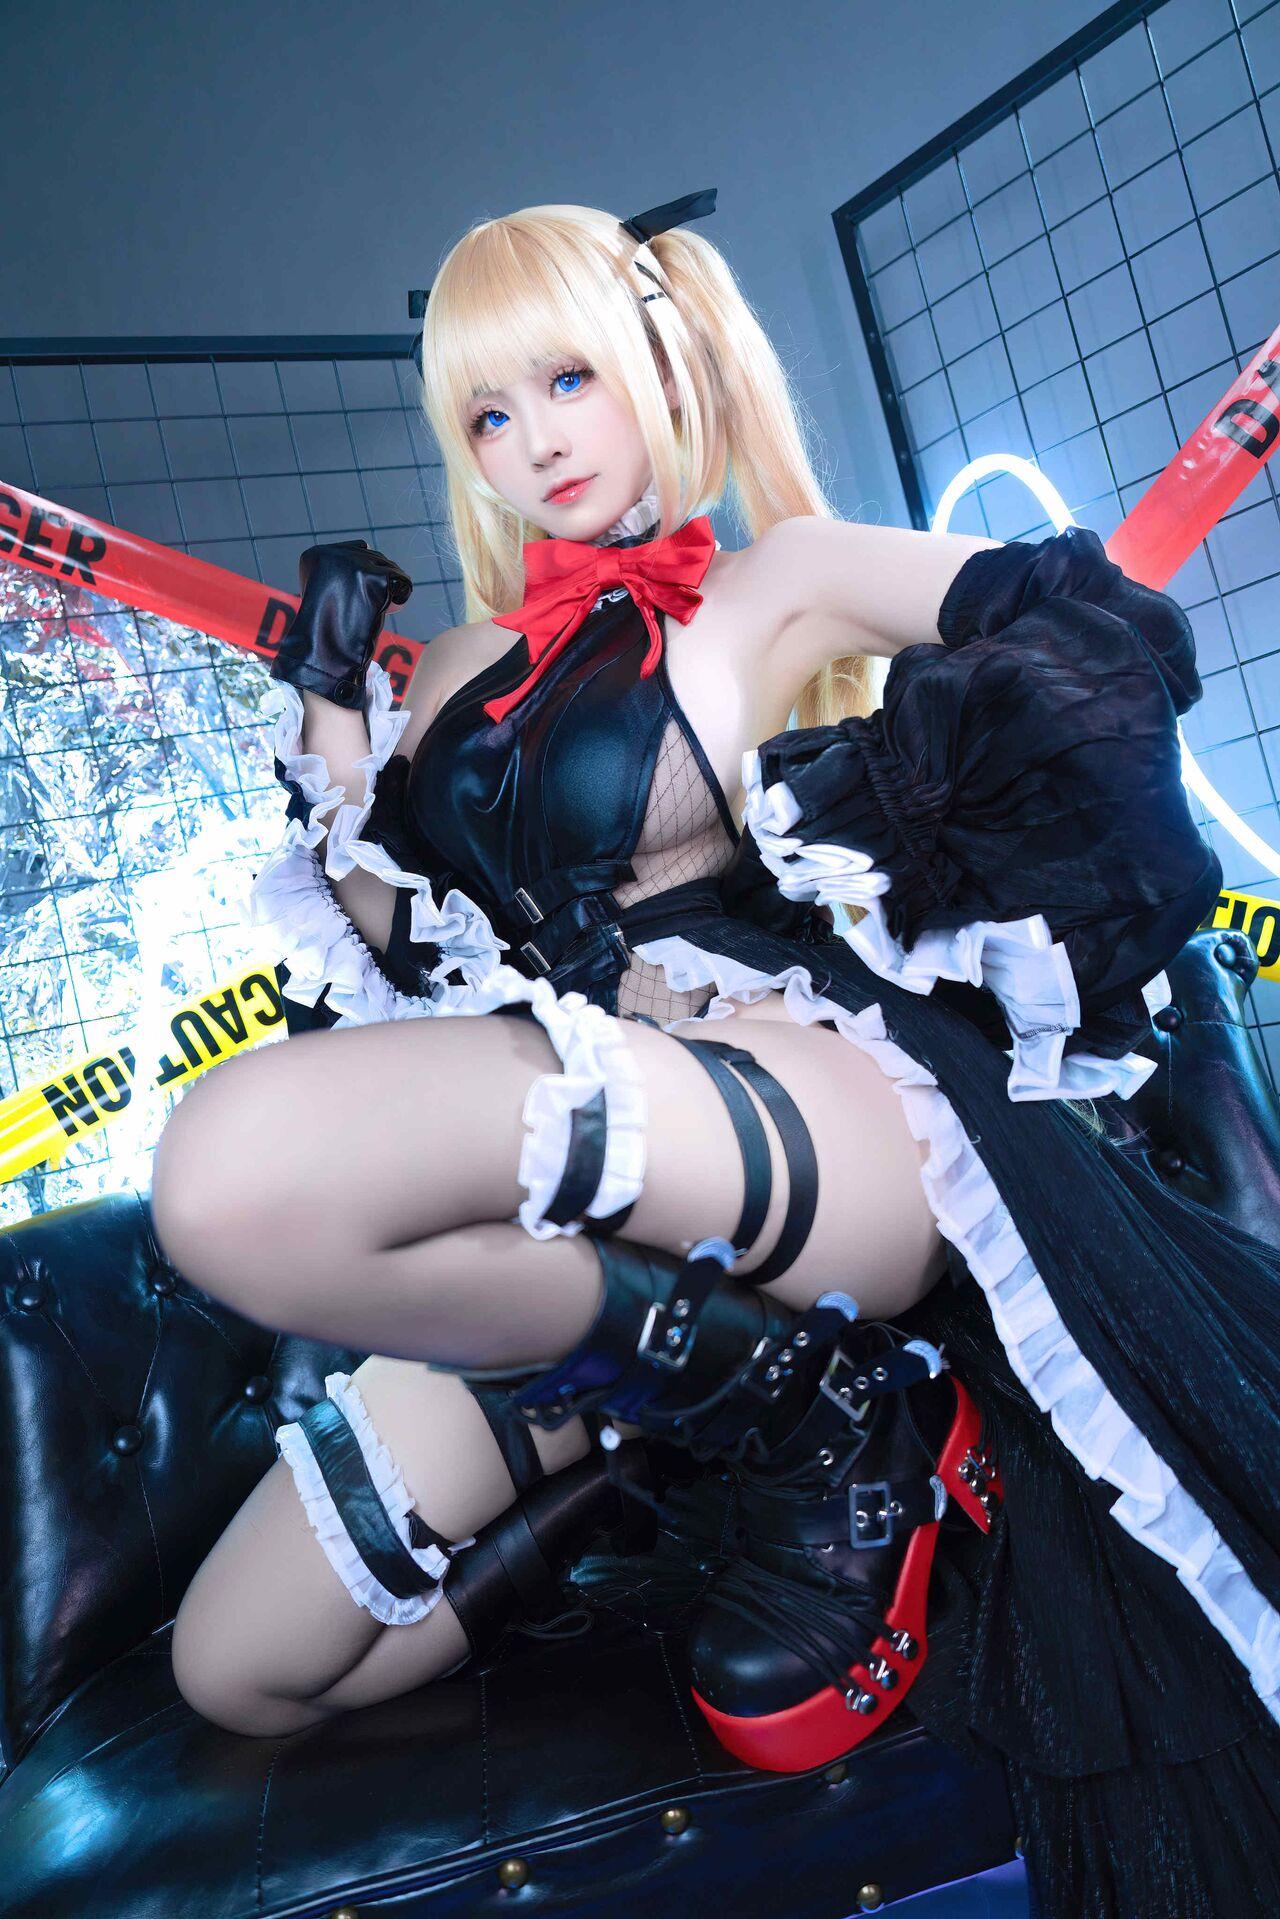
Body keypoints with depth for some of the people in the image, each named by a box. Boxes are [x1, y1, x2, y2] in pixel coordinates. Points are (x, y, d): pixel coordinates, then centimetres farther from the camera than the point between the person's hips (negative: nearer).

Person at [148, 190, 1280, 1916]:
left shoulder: (775, 585, 8)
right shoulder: (474, 660, 20)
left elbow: (1099, 624, 4)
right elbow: (391, 958, 16)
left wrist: (917, 759, -11)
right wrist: (325, 715, 12)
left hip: (835, 1108, -6)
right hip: (573, 1219, 6)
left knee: (240, 1159, -34)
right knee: (238, 1673, 5)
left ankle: (808, 1393, -14)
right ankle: (632, 1446, 13)